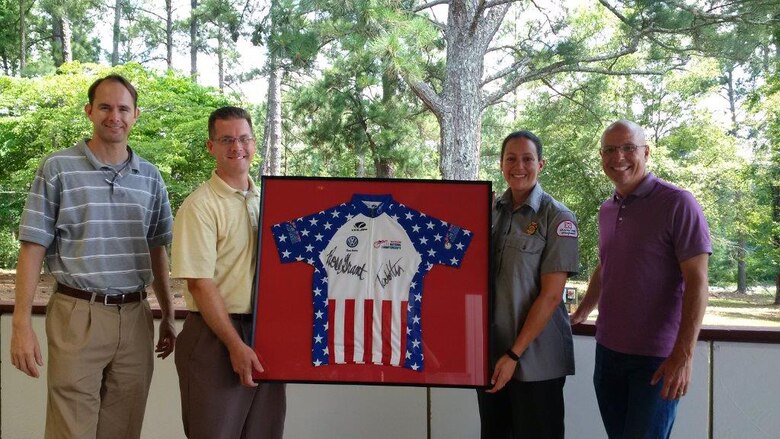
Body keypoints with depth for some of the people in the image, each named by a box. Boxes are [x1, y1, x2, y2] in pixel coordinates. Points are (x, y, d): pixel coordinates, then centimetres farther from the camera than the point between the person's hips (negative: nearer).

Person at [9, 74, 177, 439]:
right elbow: (33, 248, -3)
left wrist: (168, 317, 15)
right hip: (78, 315, -3)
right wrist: (21, 324, -9)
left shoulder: (150, 177, 10)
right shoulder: (57, 168, -2)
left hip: (135, 317, 4)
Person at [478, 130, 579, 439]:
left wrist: (515, 354, -16)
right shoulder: (490, 212, 6)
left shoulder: (558, 218, -8)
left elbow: (551, 295, -13)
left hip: (535, 358, -4)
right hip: (489, 353, 5)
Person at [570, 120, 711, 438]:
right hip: (608, 349, 6)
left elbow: (696, 282, -15)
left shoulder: (677, 204, -11)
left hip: (657, 357, -6)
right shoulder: (606, 210, 10)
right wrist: (580, 314, 29)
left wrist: (684, 355, -20)